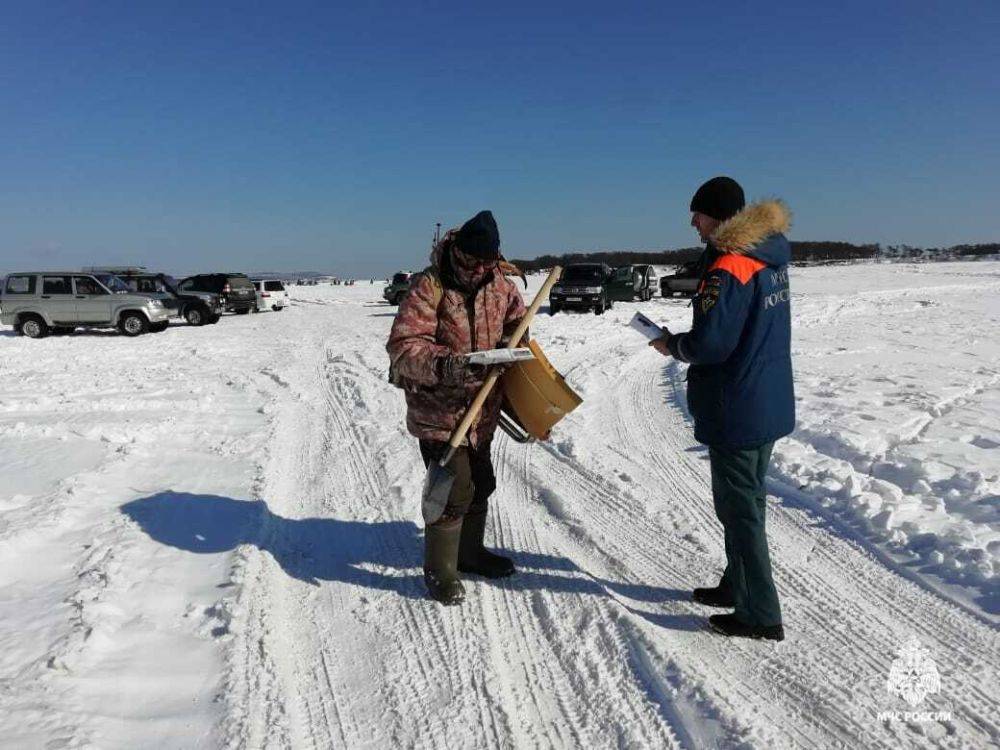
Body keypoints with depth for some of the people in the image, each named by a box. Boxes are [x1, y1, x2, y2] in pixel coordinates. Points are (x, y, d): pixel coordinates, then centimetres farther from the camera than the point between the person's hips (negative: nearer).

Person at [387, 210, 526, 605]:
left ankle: (470, 552, 42)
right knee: (454, 491, -7)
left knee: (480, 484, 19)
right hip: (438, 411, -7)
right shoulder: (428, 287, -19)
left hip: (482, 410, 7)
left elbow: (515, 321, 20)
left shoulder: (500, 284, 0)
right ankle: (439, 570, 15)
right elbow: (402, 347, -26)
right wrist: (444, 365, -41)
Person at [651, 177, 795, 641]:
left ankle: (760, 615, 12)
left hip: (736, 411, -10)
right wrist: (684, 343, 15)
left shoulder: (728, 267, -21)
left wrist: (673, 345, -5)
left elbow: (709, 343, -25)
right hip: (771, 405, 10)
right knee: (748, 501, 20)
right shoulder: (771, 259, 10)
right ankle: (738, 587, 35)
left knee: (739, 508, 2)